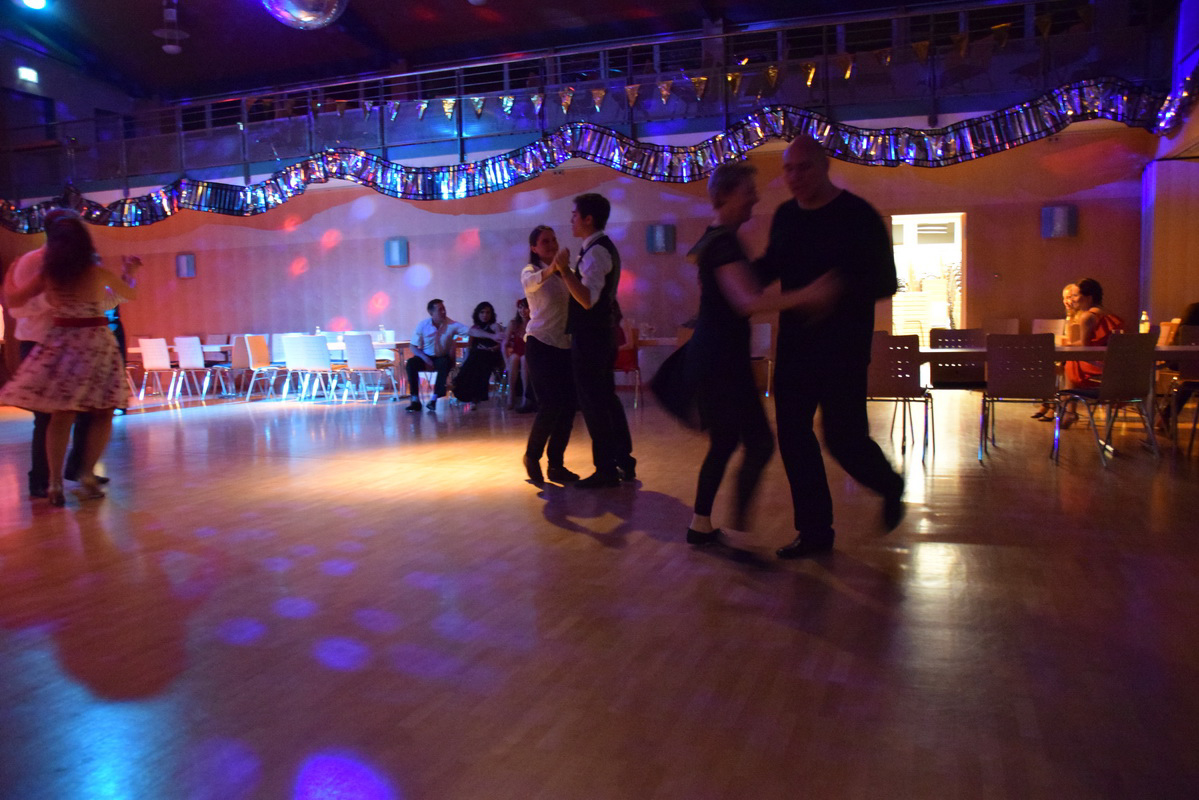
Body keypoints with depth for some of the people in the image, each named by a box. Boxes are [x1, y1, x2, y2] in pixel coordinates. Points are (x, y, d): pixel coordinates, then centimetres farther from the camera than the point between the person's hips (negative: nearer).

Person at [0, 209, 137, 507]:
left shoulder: (47, 274, 0)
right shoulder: (98, 273, -5)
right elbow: (131, 295, 11)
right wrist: (127, 274, 30)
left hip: (59, 344, 3)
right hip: (96, 344, -3)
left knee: (61, 414, 6)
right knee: (102, 413, 7)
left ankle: (55, 482, 3)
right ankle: (87, 474, -2)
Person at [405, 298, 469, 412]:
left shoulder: (452, 325, -10)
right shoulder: (422, 325, -8)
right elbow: (413, 346, -4)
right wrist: (426, 359, -20)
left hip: (443, 358, -1)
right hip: (426, 357, 1)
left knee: (445, 364, -35)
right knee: (411, 363, -28)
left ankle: (435, 399, -27)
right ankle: (415, 400, -25)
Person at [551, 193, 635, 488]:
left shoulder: (595, 252, -17)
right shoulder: (603, 248, 15)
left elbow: (588, 300, -27)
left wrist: (564, 269, -27)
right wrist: (565, 271, 17)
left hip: (590, 336, -10)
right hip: (601, 332, 10)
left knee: (592, 401, -4)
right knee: (606, 397, 15)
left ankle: (606, 469, 2)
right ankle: (623, 461, 22)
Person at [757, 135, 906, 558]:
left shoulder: (858, 216, -10)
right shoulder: (785, 216, 8)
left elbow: (885, 282, -13)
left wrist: (839, 292, -29)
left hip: (843, 346, -6)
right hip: (795, 344, 6)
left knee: (843, 436, -5)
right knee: (793, 433, 5)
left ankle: (890, 486, 29)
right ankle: (814, 530, 19)